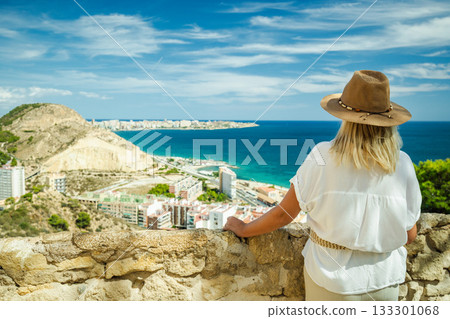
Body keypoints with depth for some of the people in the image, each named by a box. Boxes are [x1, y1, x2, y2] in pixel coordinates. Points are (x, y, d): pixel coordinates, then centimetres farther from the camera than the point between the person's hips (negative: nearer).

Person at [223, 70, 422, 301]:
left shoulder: (322, 158, -17)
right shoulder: (402, 165, -10)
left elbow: (283, 214, -10)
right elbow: (409, 235, -1)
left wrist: (243, 229, 6)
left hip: (332, 276, -2)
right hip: (385, 280, 2)